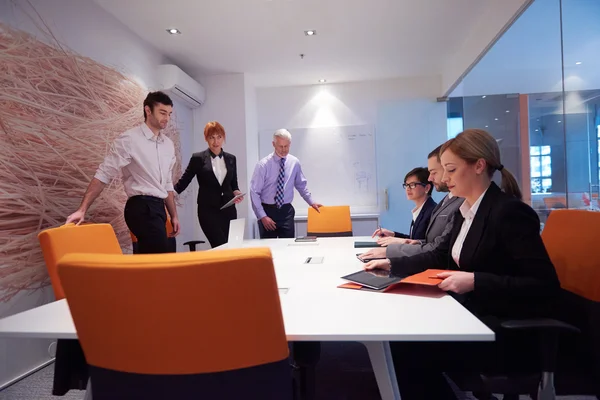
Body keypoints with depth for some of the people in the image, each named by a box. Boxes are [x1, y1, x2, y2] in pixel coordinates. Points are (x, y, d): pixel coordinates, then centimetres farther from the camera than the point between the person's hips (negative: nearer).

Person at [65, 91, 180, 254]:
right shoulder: (129, 139, -6)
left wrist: (174, 215, 15)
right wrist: (82, 210, -14)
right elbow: (103, 175, -7)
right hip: (142, 207, -7)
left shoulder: (168, 144, 14)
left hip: (158, 208, 7)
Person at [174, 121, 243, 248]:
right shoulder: (198, 158, -1)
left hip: (228, 209, 4)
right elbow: (184, 181, 3)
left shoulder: (231, 158, 10)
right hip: (208, 210, -4)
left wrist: (236, 192, -6)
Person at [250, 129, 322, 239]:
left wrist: (311, 202, 12)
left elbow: (301, 185, 15)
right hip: (267, 210, -2)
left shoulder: (294, 162, 0)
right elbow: (254, 192, -10)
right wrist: (262, 216, -14)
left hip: (286, 211, 2)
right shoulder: (263, 164, -10)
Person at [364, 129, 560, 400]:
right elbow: (442, 257, 15)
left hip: (507, 331, -8)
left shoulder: (509, 211, -19)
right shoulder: (465, 210, 7)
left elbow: (545, 286, -21)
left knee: (404, 349, -17)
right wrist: (392, 264, 5)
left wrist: (475, 281, -29)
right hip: (473, 314, 8)